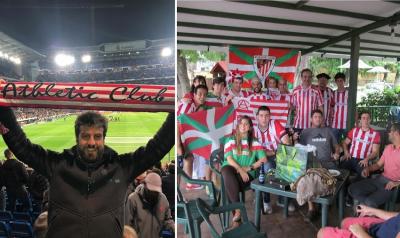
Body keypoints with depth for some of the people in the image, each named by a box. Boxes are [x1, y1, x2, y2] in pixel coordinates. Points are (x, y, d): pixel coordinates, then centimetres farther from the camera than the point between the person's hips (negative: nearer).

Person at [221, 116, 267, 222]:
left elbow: (264, 159, 2)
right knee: (227, 172, -37)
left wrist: (249, 168, -10)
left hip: (247, 173, -1)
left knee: (230, 185, -33)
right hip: (231, 168, 1)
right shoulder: (231, 140, 14)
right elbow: (229, 159, 2)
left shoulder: (254, 142, 13)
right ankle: (238, 209, -30)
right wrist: (240, 169, -15)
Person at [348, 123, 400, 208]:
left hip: (393, 185, -7)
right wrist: (368, 168, -2)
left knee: (369, 203, -29)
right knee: (352, 189, -9)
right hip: (380, 178, 8)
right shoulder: (388, 148, 13)